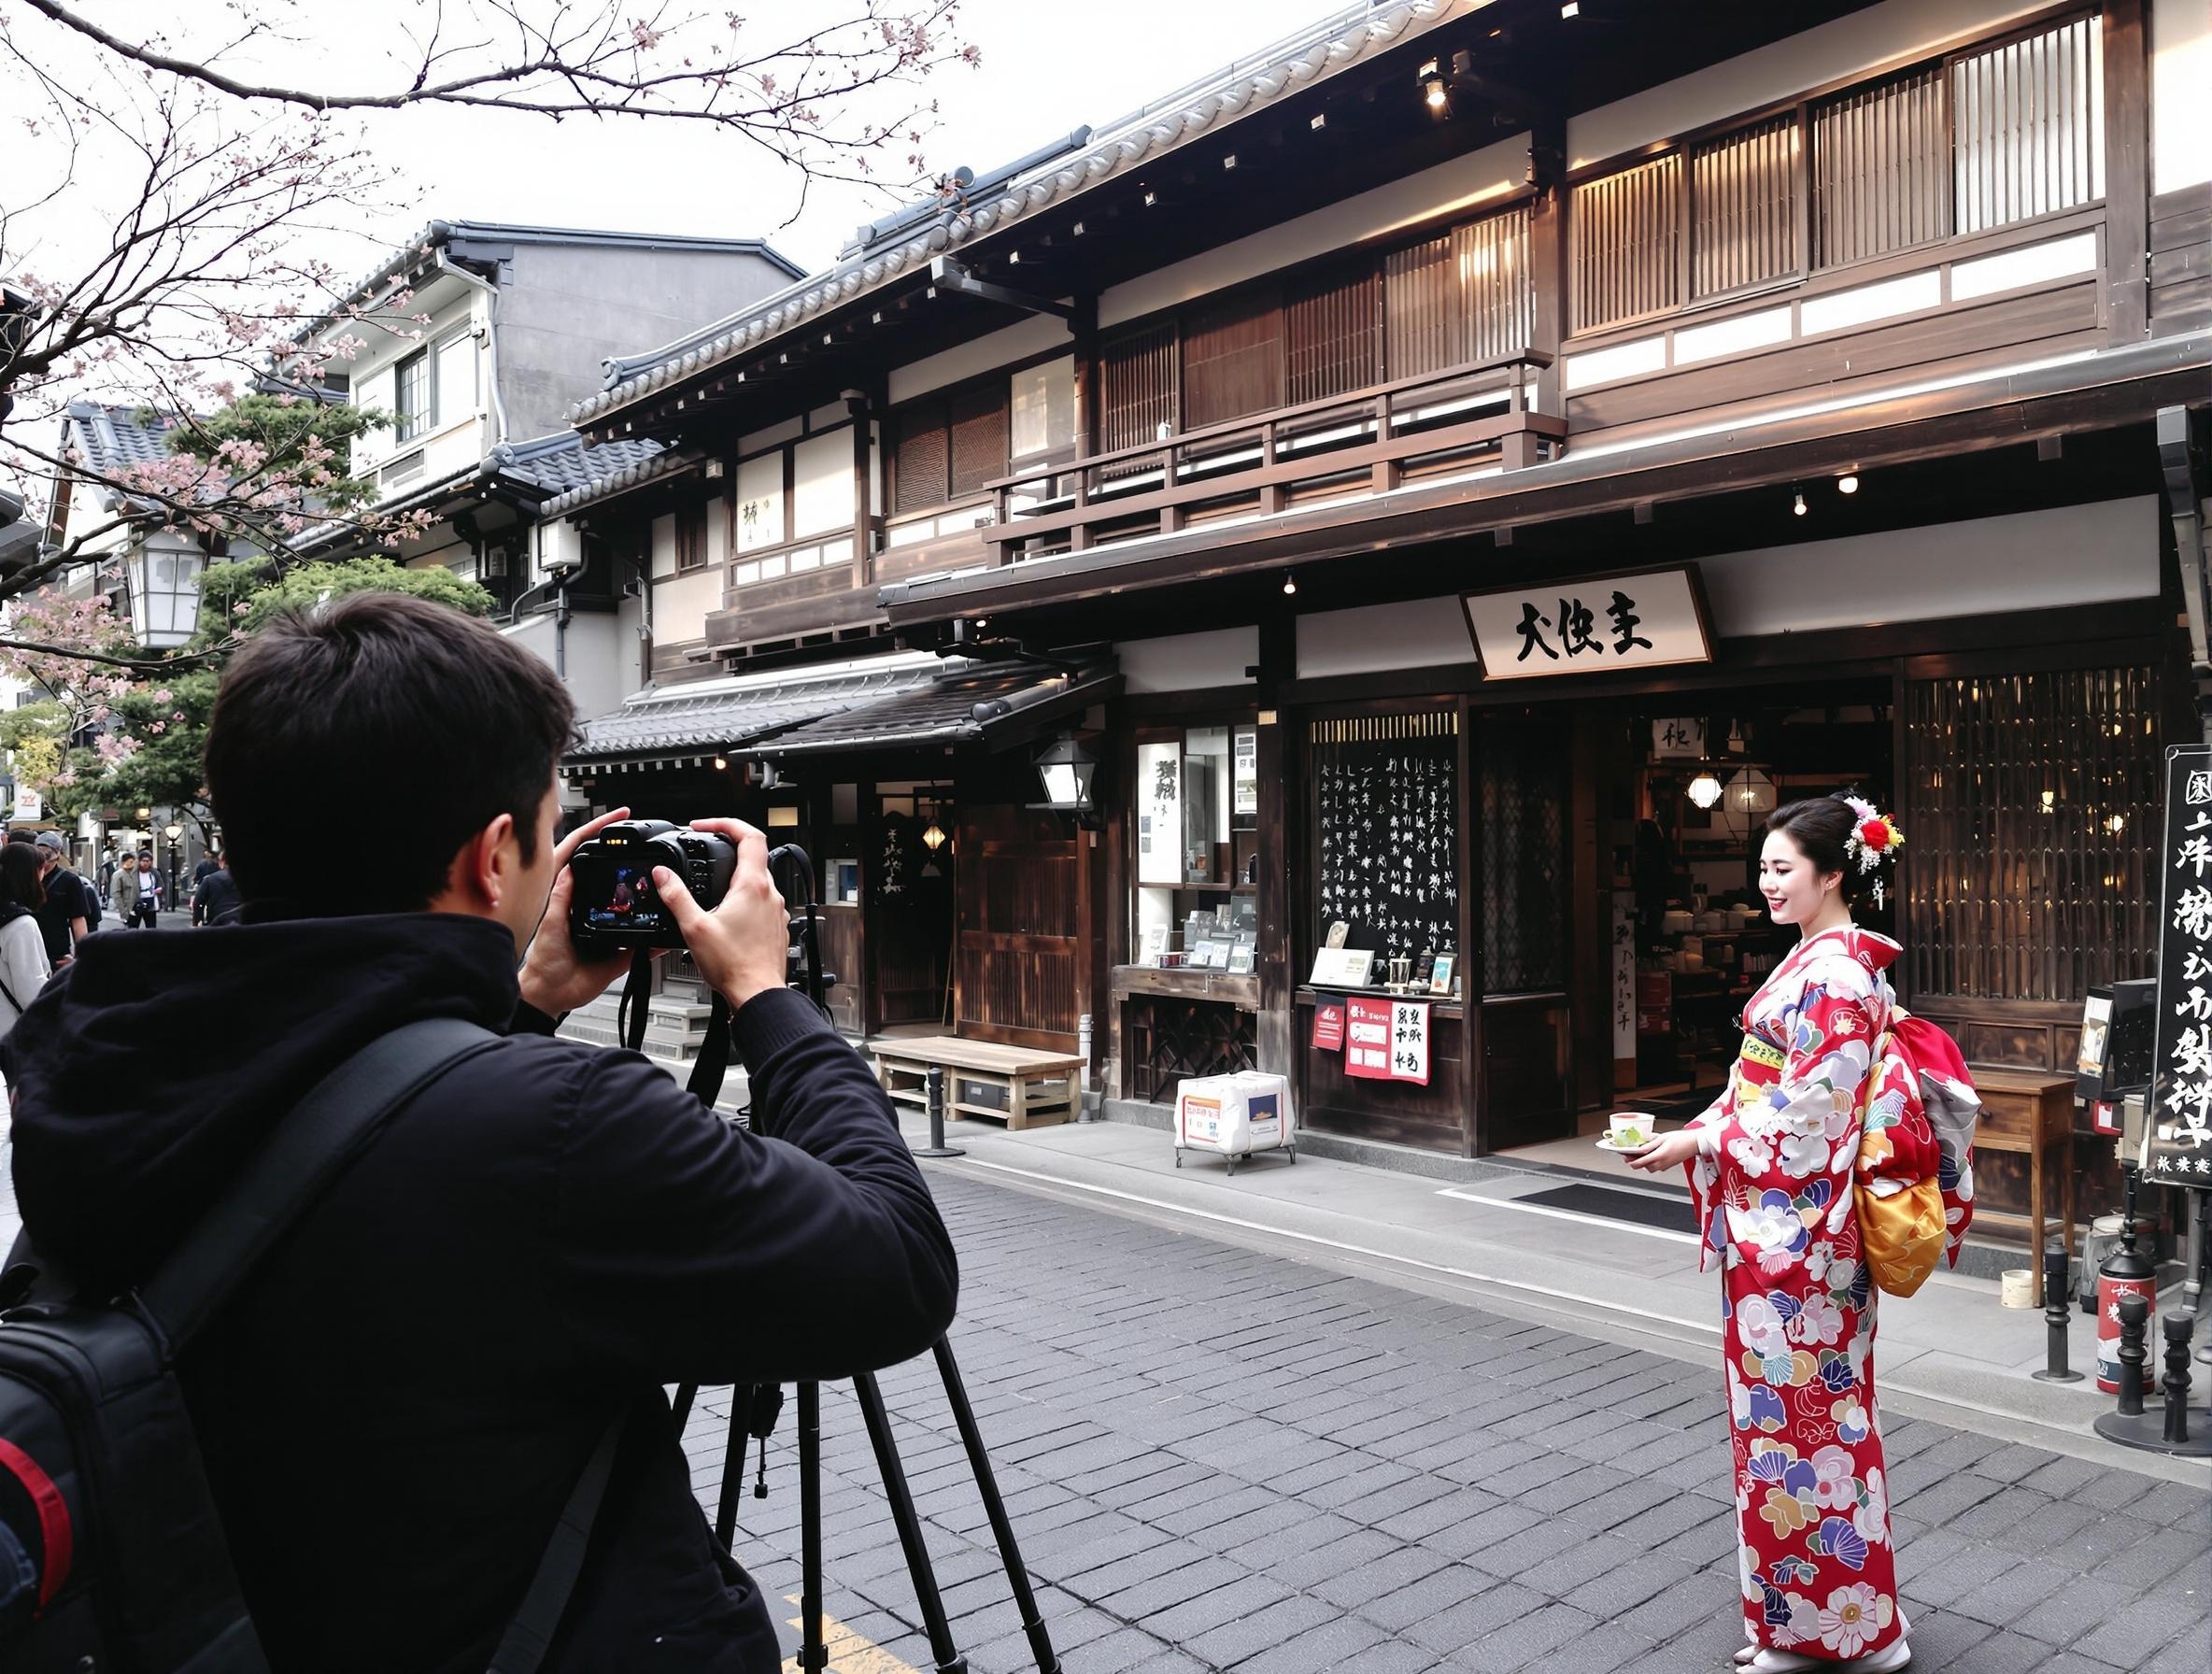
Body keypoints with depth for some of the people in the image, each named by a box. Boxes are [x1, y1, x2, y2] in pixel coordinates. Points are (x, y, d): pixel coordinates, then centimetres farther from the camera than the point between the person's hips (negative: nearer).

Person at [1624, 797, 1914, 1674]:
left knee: (1801, 1416, 2)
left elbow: (1810, 1116, -21)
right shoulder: (1819, 961, 12)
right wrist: (1699, 1135, 7)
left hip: (1795, 1233, -10)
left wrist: (1699, 1144, -15)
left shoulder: (1833, 974, -18)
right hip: (1780, 1230, 10)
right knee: (1804, 1412, 17)